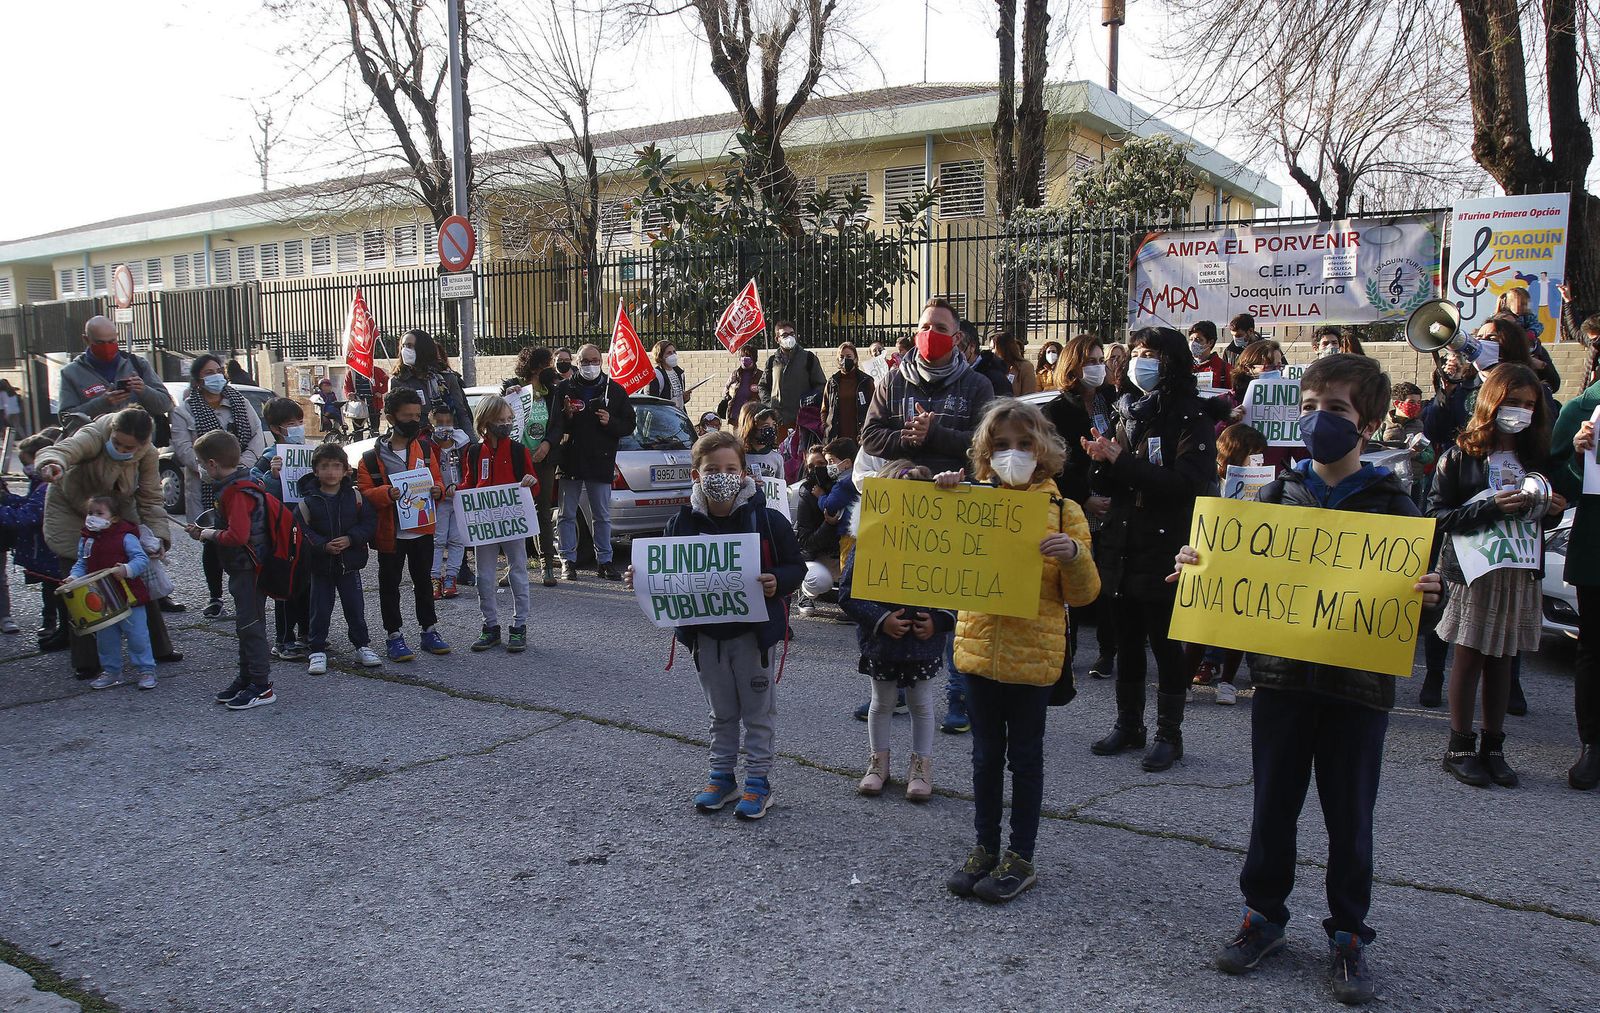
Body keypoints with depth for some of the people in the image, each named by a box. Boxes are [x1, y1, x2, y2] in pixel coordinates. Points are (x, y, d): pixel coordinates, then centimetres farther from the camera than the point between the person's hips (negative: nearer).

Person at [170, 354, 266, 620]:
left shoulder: (239, 403, 12)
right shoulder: (184, 411, 1)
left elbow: (257, 436, 6)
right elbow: (183, 448, -9)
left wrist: (243, 464, -11)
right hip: (206, 489, -2)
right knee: (212, 542, 3)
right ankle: (215, 597, 15)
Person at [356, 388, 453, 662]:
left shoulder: (425, 448, 4)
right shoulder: (374, 456, -8)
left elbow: (436, 479, 13)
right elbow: (364, 492, -9)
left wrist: (438, 490, -9)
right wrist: (386, 493, -26)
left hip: (422, 529, 4)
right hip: (391, 532, -3)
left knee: (423, 581, 14)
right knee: (390, 584, 7)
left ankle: (429, 631, 24)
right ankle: (393, 636, 16)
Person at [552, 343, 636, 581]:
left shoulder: (614, 390, 7)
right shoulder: (564, 388, 4)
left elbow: (629, 425, 7)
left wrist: (611, 422, -12)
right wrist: (566, 415, -15)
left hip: (601, 463, 0)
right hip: (570, 462, 0)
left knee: (602, 517, 7)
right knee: (567, 515, 4)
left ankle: (604, 561, 15)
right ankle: (568, 561, 12)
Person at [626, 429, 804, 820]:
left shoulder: (766, 519, -14)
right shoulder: (682, 522, -4)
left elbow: (796, 567, -7)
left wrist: (777, 582, -27)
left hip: (754, 631, -3)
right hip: (706, 633, 3)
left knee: (758, 711, 9)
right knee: (721, 712, 18)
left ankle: (758, 781, 21)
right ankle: (722, 776, 31)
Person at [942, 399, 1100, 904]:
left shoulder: (1063, 511, -4)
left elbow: (1082, 594, -2)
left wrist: (1074, 555, -24)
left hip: (1034, 653, -3)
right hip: (979, 648, 3)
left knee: (1024, 755, 7)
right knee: (986, 754, 13)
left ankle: (1020, 857, 19)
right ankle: (986, 848, 26)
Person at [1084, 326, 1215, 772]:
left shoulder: (1192, 421, -7)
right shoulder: (1128, 412, 10)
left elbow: (1186, 482, -21)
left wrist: (1122, 460, -21)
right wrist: (1102, 461, -10)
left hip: (1165, 551, -6)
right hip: (1124, 547, 6)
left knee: (1166, 643, 2)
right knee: (1127, 640, 13)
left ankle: (1169, 734, 14)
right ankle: (1127, 724, 25)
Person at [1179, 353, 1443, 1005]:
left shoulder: (1391, 506, -4)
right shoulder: (1277, 496, 4)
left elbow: (1412, 591, -4)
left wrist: (1426, 598, -26)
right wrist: (1197, 566, -10)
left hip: (1358, 685, -2)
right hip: (1281, 678, 2)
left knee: (1349, 818, 9)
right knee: (1273, 806, 12)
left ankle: (1348, 935, 25)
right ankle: (1263, 916, 29)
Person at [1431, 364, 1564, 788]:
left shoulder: (1535, 457, 9)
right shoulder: (1461, 455, -7)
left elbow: (1543, 514, 19)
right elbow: (1439, 515, -12)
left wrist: (1552, 510, -3)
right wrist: (1492, 507, -23)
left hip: (1520, 572, 5)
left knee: (1502, 660, 9)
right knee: (1469, 657, 1)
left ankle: (1493, 747, 17)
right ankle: (1460, 748, 9)